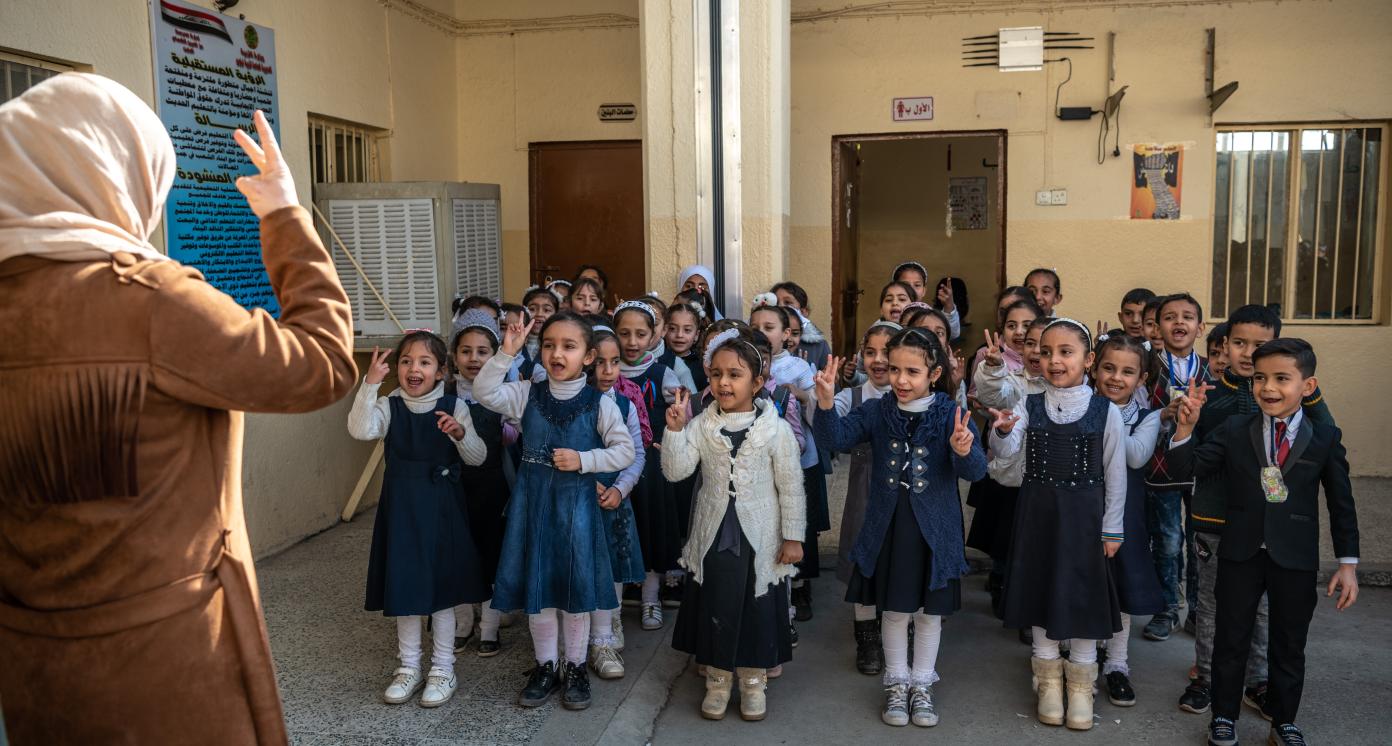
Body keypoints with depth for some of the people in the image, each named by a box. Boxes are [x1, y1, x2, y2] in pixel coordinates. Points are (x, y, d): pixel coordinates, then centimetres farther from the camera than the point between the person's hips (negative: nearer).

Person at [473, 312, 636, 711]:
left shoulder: (599, 404, -8)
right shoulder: (529, 394, -1)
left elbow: (625, 451, -6)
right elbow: (485, 393, -11)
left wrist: (583, 460, -18)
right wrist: (506, 353, -19)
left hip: (576, 502, -2)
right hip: (533, 500, 2)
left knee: (576, 584, 8)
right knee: (536, 582, 10)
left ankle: (576, 667, 25)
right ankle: (546, 665, 27)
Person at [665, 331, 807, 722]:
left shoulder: (776, 429, -11)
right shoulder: (701, 425, -4)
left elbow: (790, 488, -6)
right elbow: (675, 470, -10)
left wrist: (793, 537, -5)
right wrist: (674, 429, -22)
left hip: (759, 540, -2)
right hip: (713, 536, 2)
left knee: (758, 610, 9)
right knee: (713, 609, 11)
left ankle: (753, 681, 28)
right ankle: (718, 680, 29)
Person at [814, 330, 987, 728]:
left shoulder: (951, 415, -11)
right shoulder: (877, 411, -4)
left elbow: (975, 471, -19)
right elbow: (836, 436, -16)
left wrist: (964, 451, -42)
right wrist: (826, 403, -35)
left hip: (934, 530, -1)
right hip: (887, 528, 1)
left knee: (930, 612, 14)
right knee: (893, 610, 15)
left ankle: (922, 685, 34)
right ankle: (897, 684, 33)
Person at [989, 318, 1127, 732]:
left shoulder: (1106, 411, -6)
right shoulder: (1027, 405, -2)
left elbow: (1115, 475, -1)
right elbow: (1006, 453, -15)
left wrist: (1111, 529, -1)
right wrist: (1002, 431, -37)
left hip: (1084, 515, -1)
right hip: (1038, 513, 2)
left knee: (1084, 598, 7)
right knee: (1042, 593, 11)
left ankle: (1080, 687, 25)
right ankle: (1049, 682, 28)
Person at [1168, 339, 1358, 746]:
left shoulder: (1325, 437, -4)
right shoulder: (1233, 430, -3)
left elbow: (1341, 503, 0)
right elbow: (1192, 466, -9)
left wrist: (1347, 564, -1)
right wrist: (1186, 427, -26)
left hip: (1296, 560, 0)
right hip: (1240, 555, 0)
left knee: (1289, 646, 14)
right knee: (1231, 640, 12)